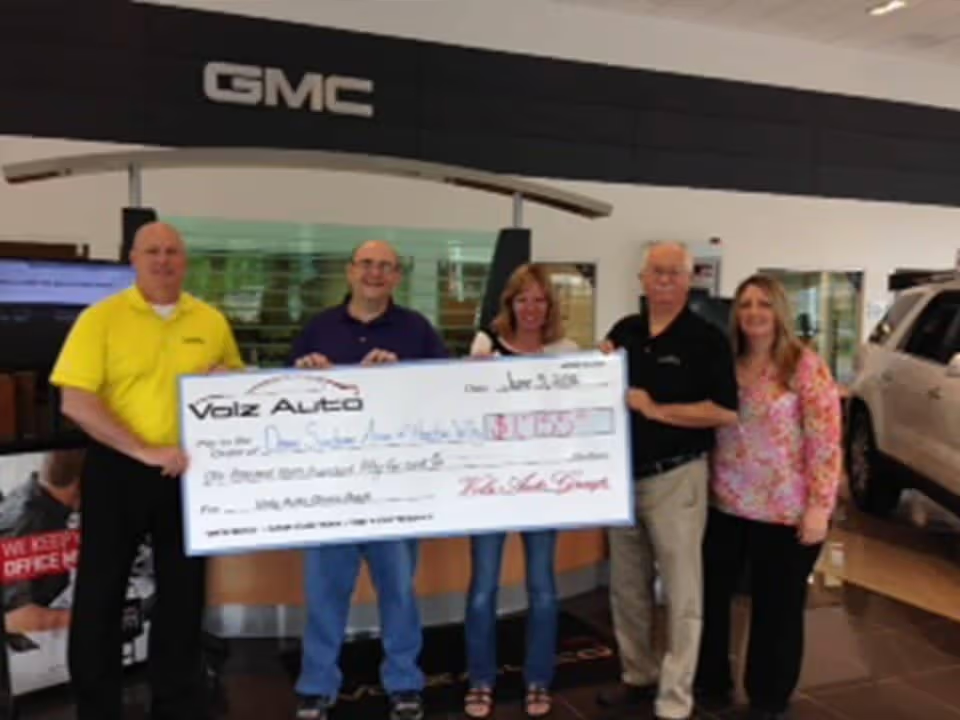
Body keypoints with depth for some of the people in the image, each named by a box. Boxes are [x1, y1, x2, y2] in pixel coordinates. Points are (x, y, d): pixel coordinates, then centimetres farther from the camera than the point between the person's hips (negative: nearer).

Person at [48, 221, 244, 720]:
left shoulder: (211, 321, 4)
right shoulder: (101, 318, -6)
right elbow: (75, 402, -13)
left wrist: (227, 380, -9)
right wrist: (144, 451, -20)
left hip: (189, 471, 3)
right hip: (116, 469, -2)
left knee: (182, 590, 12)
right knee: (100, 590, 8)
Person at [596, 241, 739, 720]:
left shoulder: (706, 338, -9)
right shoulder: (624, 331, 7)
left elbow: (726, 412, -17)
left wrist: (654, 409, -19)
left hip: (675, 478, -6)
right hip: (624, 476, 6)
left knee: (681, 591, 3)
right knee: (626, 586, 15)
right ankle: (638, 676, 33)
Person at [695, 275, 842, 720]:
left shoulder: (805, 366, -8)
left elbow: (825, 442, -11)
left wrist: (818, 507, -14)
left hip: (784, 512, -4)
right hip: (723, 506, 5)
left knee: (776, 608, 9)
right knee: (710, 595, 14)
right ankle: (711, 680, 35)